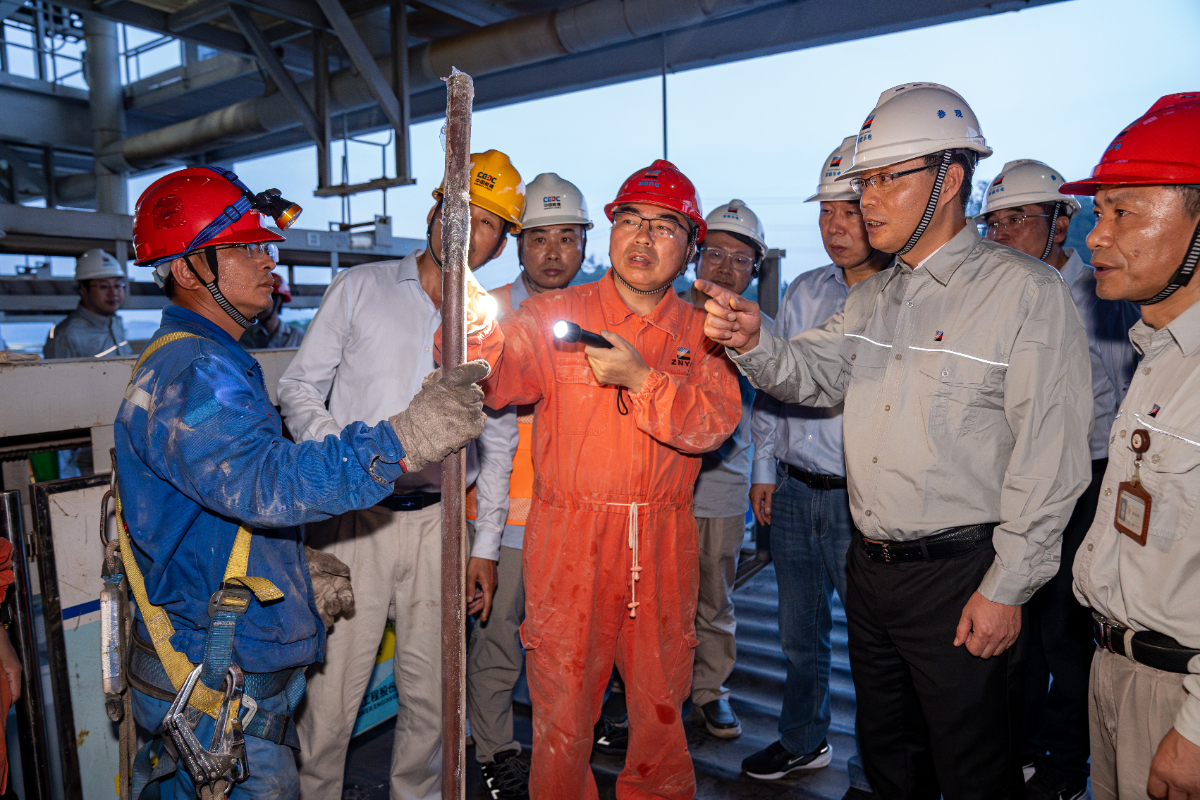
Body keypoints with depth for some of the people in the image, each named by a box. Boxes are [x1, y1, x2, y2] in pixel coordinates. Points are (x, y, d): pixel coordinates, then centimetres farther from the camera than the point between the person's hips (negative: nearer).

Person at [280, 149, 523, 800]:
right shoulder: (361, 287, 5)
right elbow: (299, 385, 4)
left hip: (440, 521, 2)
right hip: (352, 517, -2)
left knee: (432, 693, 11)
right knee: (331, 692, 3)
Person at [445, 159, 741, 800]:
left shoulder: (699, 331, 5)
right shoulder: (554, 314, 0)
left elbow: (714, 422, -8)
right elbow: (499, 375, -16)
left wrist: (639, 377, -23)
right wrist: (475, 335, -38)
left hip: (663, 547, 2)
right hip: (568, 539, -2)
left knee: (661, 711, 17)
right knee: (561, 718, 9)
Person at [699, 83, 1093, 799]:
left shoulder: (1029, 293, -12)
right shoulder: (873, 298, 11)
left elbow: (1049, 458, -15)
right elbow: (812, 373, 2)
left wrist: (1006, 588, -15)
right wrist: (753, 343, -19)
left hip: (960, 577, -6)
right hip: (871, 567, 7)